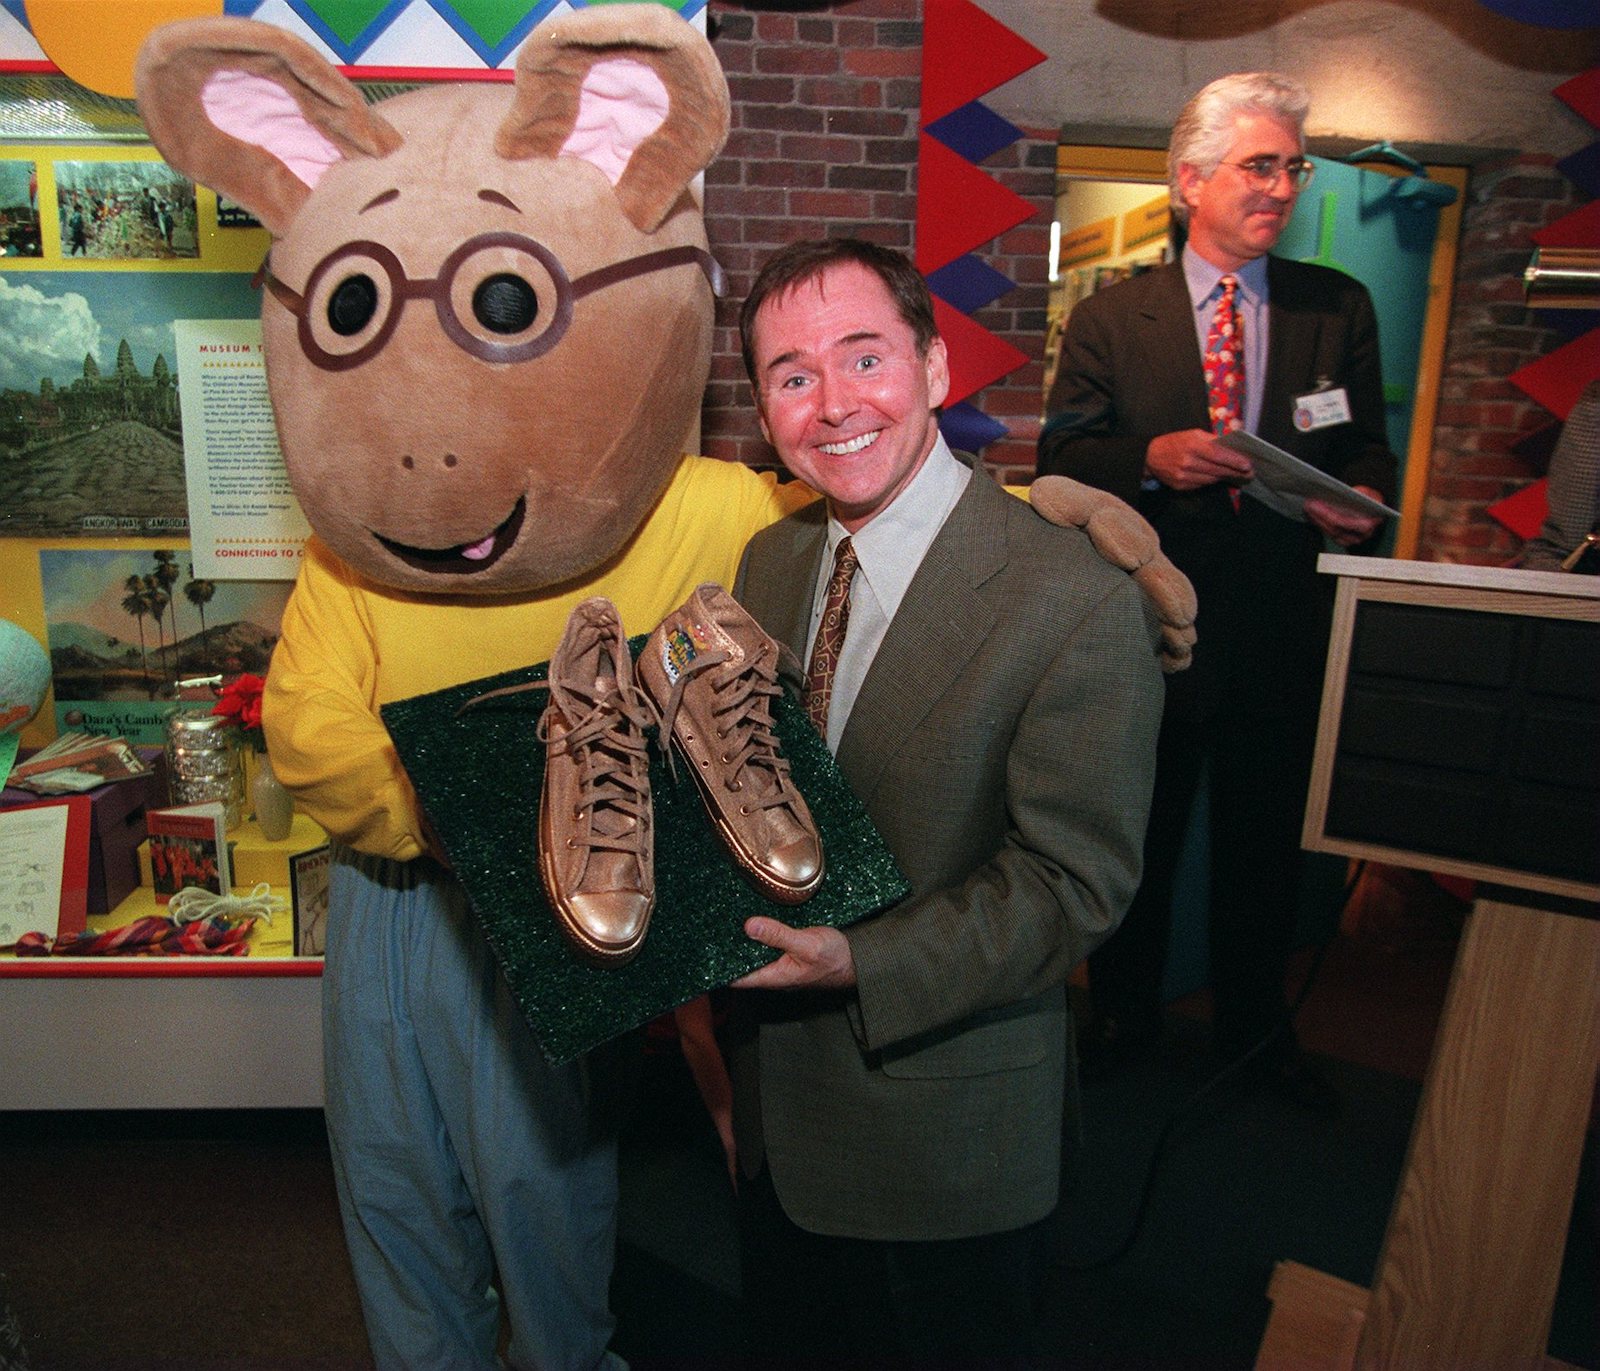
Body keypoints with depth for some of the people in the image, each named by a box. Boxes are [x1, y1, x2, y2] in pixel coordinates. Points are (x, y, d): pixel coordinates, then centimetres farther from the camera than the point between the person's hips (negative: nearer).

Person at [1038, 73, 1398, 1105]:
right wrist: (1153, 458, -22)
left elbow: (1367, 450, 9)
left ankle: (1255, 1023, 39)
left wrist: (1360, 501, -13)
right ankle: (1124, 1016, 37)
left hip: (1285, 633, 2)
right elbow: (1061, 460, -4)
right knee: (1135, 839, 14)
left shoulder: (1340, 308, 5)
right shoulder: (1109, 320, -1)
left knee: (1267, 843, 16)